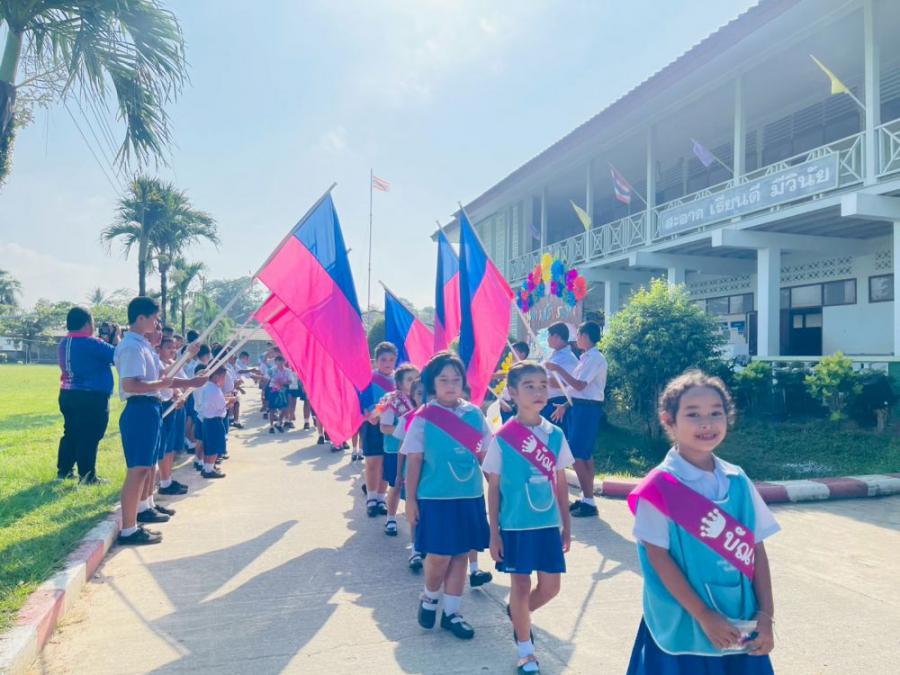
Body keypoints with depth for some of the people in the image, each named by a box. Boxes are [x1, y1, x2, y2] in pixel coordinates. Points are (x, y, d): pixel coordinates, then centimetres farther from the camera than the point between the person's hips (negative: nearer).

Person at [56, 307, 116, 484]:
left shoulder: (64, 343, 9)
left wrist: (103, 342, 14)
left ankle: (64, 470, 26)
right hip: (92, 397, -9)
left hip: (68, 394, 9)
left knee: (71, 433, 19)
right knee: (89, 436, -2)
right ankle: (87, 476, 2)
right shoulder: (91, 343, -19)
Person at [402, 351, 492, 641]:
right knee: (439, 555, 1)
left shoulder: (474, 414, 1)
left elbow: (485, 455, 8)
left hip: (470, 497, 4)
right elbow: (414, 461, -6)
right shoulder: (423, 418, -8)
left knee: (460, 554, 11)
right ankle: (429, 597, 32)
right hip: (435, 498, -3)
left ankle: (451, 613, 26)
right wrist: (410, 499, -6)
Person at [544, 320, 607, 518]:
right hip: (579, 407, 10)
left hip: (587, 409, -10)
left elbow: (579, 385, -23)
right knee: (585, 455, 13)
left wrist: (558, 369, -19)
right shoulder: (586, 358, 15)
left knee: (577, 455, -10)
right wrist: (565, 406, 20)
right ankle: (586, 498, 20)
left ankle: (589, 502, -4)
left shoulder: (595, 358, -15)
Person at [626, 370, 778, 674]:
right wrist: (703, 616, -14)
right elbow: (658, 556, -13)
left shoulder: (738, 481, 2)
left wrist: (766, 613, 0)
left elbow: (756, 548, 5)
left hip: (741, 626, 5)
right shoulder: (660, 487, -13)